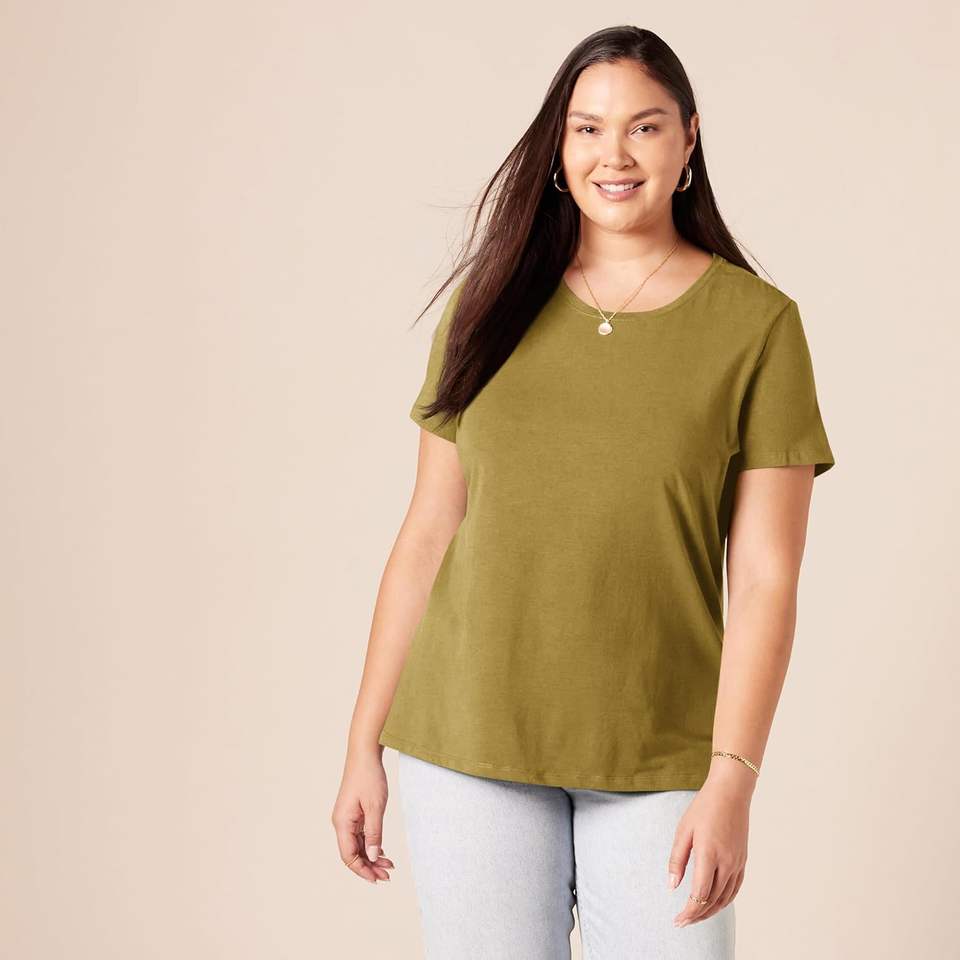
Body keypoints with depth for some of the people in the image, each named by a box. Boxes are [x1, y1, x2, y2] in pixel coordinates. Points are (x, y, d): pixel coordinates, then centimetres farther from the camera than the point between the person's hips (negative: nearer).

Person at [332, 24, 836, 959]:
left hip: (658, 764, -1)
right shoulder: (491, 305, 5)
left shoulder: (757, 324, -2)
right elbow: (428, 534, 7)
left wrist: (732, 780, -12)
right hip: (468, 745, 2)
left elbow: (765, 579, -5)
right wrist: (365, 744, 5)